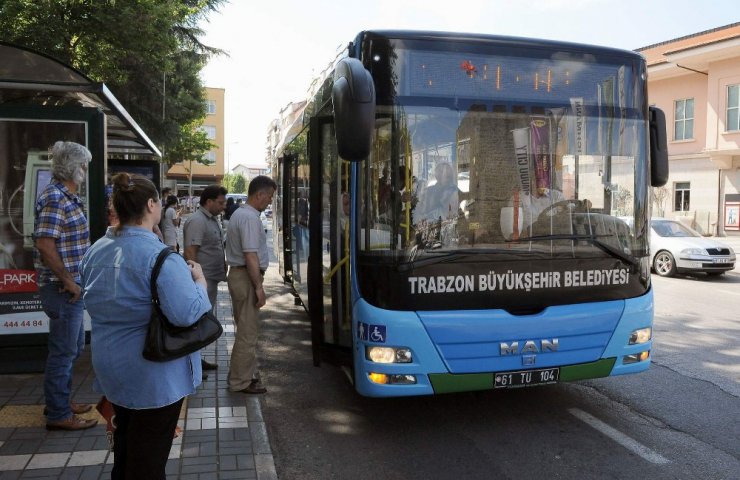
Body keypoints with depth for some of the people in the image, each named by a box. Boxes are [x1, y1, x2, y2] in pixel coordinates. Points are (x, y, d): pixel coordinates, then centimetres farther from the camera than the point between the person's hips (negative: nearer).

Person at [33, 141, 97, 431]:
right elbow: (45, 245, -26)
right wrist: (68, 282, -19)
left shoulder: (68, 196, 13)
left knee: (73, 347, 20)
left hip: (72, 287, 10)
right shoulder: (55, 198, -18)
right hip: (62, 289, -10)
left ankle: (61, 400, 35)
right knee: (63, 351, 1)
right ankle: (58, 415, 14)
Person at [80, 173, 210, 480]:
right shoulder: (160, 257, -25)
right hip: (153, 374, -8)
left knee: (125, 443, 27)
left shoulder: (96, 250, 1)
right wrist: (200, 281, -16)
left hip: (110, 367, 8)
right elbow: (187, 314, -33)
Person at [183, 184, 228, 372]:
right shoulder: (197, 221, -17)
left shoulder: (213, 219, 14)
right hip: (202, 279, -10)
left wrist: (224, 266, 19)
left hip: (211, 279, 10)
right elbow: (190, 253, -22)